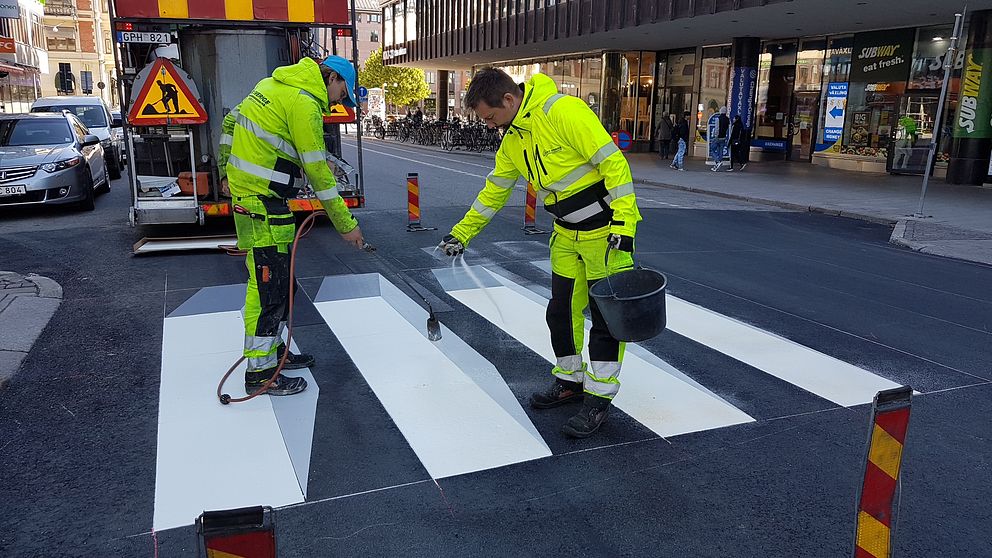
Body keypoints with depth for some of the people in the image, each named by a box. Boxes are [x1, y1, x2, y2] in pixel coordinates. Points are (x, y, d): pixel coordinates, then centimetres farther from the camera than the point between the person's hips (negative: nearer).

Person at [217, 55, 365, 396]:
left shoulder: (274, 85, 14)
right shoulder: (304, 103, -16)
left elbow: (231, 121, 21)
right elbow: (318, 173, -17)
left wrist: (226, 169, 27)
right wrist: (346, 225, -11)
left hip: (245, 189, 10)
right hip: (262, 201, -10)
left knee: (278, 280, 16)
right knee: (268, 284, -6)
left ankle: (273, 351, 28)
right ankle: (260, 372, 2)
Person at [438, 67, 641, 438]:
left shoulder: (564, 112, -21)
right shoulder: (512, 141, 5)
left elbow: (613, 163, -23)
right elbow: (495, 191, 16)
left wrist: (623, 225, -24)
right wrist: (461, 233, 16)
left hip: (605, 229, -8)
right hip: (566, 233, 8)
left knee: (606, 316, 1)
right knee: (561, 310, 12)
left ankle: (598, 398, 13)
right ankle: (570, 380, 30)